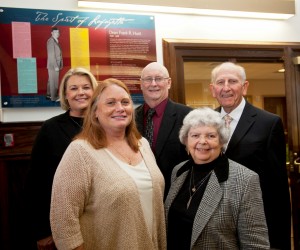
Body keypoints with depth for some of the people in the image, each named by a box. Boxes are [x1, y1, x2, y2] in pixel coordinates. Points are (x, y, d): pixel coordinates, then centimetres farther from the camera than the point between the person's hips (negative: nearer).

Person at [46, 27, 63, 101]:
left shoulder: (56, 41, 13)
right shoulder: (50, 41, -16)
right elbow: (51, 55, -20)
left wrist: (60, 64, 12)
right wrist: (56, 66, -21)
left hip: (56, 65, 9)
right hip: (53, 65, -9)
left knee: (51, 81, 15)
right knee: (54, 81, -4)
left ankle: (49, 95, 24)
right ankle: (54, 97, 2)